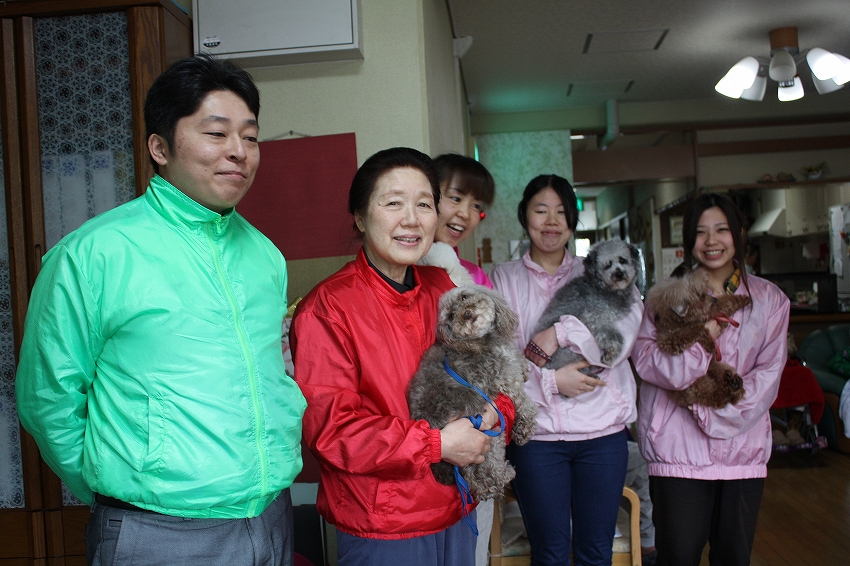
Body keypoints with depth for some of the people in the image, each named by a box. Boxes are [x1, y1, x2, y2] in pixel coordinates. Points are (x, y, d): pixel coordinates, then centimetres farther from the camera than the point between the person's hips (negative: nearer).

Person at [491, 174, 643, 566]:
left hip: (604, 430, 2)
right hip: (537, 433, -1)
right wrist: (550, 379, -16)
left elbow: (632, 319, -10)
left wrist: (562, 332, -19)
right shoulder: (504, 279, 5)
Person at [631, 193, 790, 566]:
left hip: (743, 447, 2)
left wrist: (717, 413, -11)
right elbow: (644, 359, -7)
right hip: (680, 448, -2)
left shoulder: (769, 299, 8)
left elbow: (769, 374, 0)